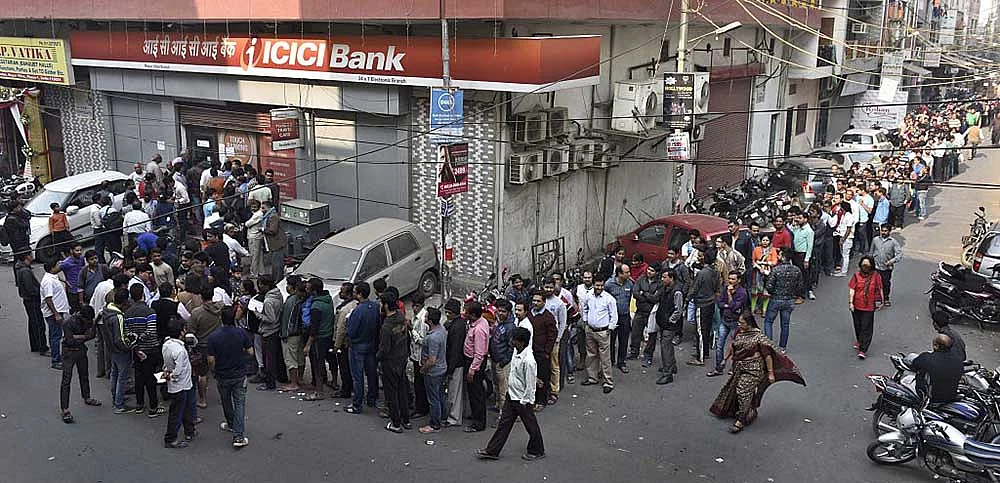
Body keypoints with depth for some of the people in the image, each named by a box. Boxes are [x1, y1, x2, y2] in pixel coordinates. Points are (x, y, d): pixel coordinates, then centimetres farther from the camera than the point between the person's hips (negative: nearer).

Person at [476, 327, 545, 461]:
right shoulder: (516, 351, -2)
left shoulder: (528, 360, -29)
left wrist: (524, 402, -16)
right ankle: (492, 451, 22)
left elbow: (530, 384, -22)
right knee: (504, 423, 14)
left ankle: (536, 451, 30)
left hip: (522, 399, -9)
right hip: (511, 395, 9)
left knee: (530, 425, 11)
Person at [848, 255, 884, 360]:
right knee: (858, 326, 18)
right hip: (857, 305, 2)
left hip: (869, 307, -2)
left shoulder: (876, 276, -3)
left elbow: (880, 290, 4)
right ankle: (859, 341, 43)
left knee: (866, 328, -6)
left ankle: (862, 350, -7)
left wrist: (880, 302, 6)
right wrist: (851, 302, -7)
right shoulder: (857, 275, 0)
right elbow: (852, 289, -1)